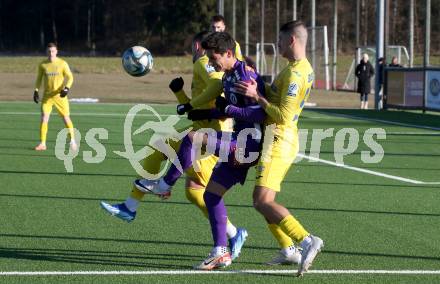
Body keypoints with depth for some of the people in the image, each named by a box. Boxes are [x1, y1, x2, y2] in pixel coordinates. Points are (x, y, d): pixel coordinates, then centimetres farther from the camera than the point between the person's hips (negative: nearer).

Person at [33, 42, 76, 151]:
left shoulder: (62, 64, -4)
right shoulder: (42, 65, 4)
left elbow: (70, 77, -3)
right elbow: (39, 78, 16)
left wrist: (67, 88, -20)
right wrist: (36, 91, 5)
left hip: (60, 95, -2)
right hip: (47, 96, 2)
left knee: (66, 118, 0)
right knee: (44, 118, -9)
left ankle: (72, 141, 17)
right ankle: (42, 144, -4)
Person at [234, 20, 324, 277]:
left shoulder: (295, 73, -19)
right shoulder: (304, 68, 13)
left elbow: (283, 115, -24)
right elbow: (276, 95, 21)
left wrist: (256, 96, -19)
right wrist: (257, 84, 9)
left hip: (278, 139, -10)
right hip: (284, 138, 10)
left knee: (262, 202, -18)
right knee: (265, 201, 14)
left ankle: (306, 240, -26)